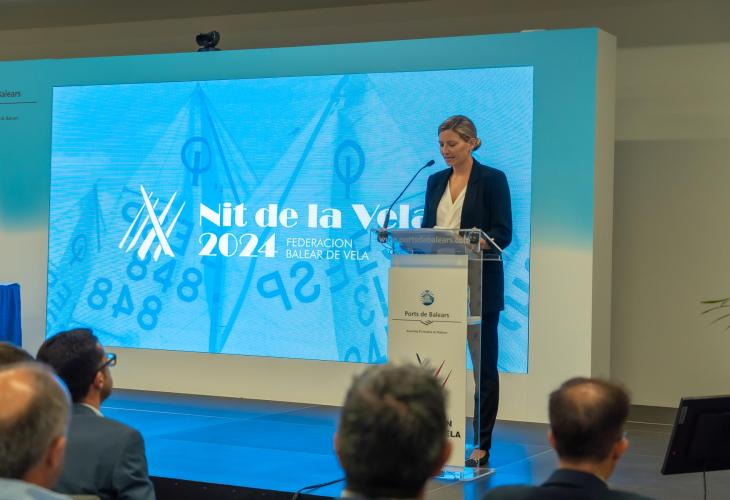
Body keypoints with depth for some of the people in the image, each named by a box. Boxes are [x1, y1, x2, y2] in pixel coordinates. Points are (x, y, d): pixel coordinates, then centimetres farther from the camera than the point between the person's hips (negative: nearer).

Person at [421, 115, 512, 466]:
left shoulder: (492, 179, -4)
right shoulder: (436, 181, 12)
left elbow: (503, 233, -9)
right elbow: (426, 228, 13)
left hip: (479, 285, -5)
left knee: (483, 365, 1)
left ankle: (482, 446, 7)